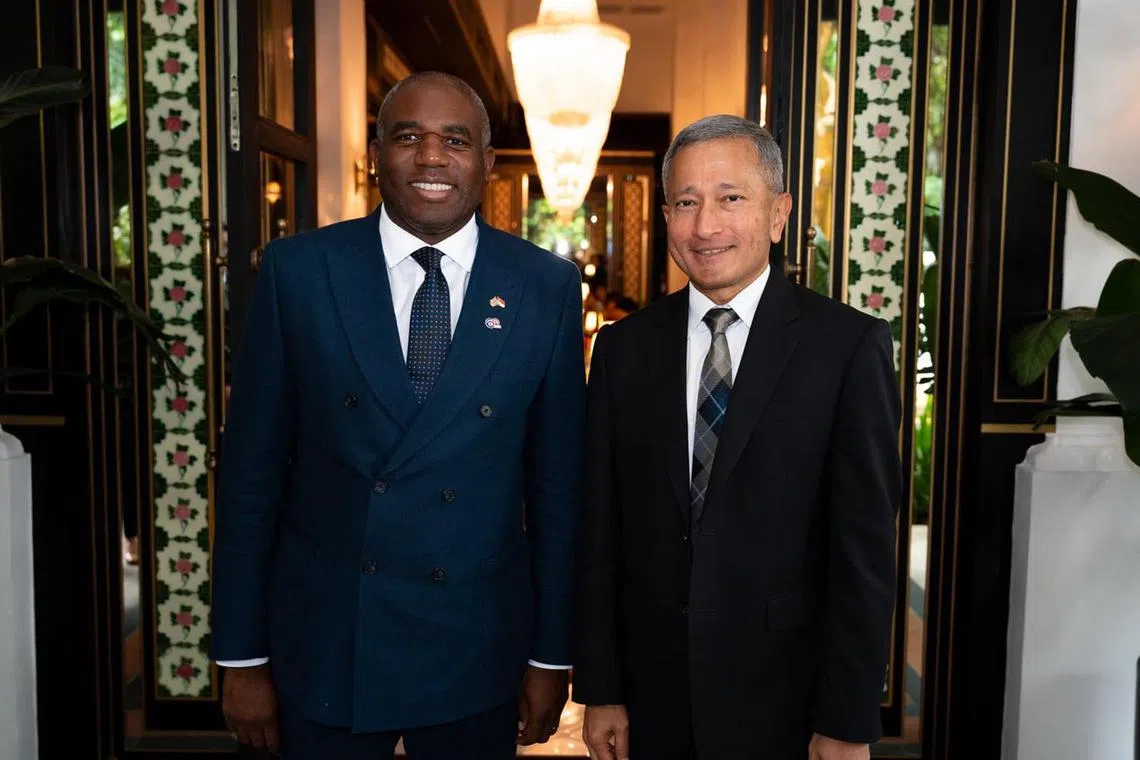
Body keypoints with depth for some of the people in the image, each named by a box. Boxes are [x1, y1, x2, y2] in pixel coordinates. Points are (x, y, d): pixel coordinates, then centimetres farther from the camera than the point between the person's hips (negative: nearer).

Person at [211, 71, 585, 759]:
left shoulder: (548, 287, -4)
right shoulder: (298, 271, -5)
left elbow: (558, 479, -1)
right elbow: (252, 470, -2)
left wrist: (552, 655, 3)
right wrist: (242, 657, 0)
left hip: (478, 649, 1)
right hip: (322, 644, 0)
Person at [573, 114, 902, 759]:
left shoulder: (850, 345, -9)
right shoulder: (624, 347, 0)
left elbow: (866, 548, -9)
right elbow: (601, 532, 0)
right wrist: (599, 689, 1)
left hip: (787, 699, -2)